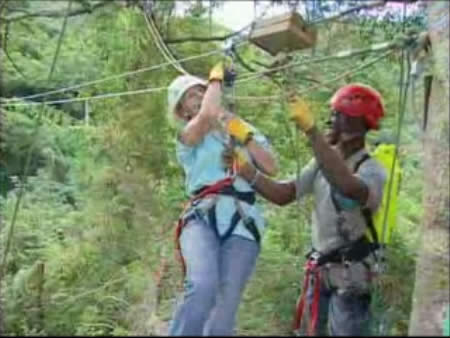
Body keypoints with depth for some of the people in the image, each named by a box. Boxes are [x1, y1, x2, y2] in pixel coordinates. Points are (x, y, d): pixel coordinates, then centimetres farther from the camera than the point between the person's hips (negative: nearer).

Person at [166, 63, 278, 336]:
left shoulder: (246, 130, 24)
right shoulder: (188, 135, 13)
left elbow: (272, 168, 11)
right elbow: (208, 114, -10)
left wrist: (244, 136, 5)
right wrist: (217, 78, 7)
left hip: (242, 225, 2)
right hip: (202, 218, -2)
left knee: (225, 306, -10)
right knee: (203, 287, -31)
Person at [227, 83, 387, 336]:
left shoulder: (372, 170, -17)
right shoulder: (324, 161, 6)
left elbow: (347, 187, -41)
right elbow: (283, 194, 4)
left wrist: (311, 130, -44)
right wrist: (246, 170, -11)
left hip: (351, 278, -7)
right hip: (321, 272, 7)